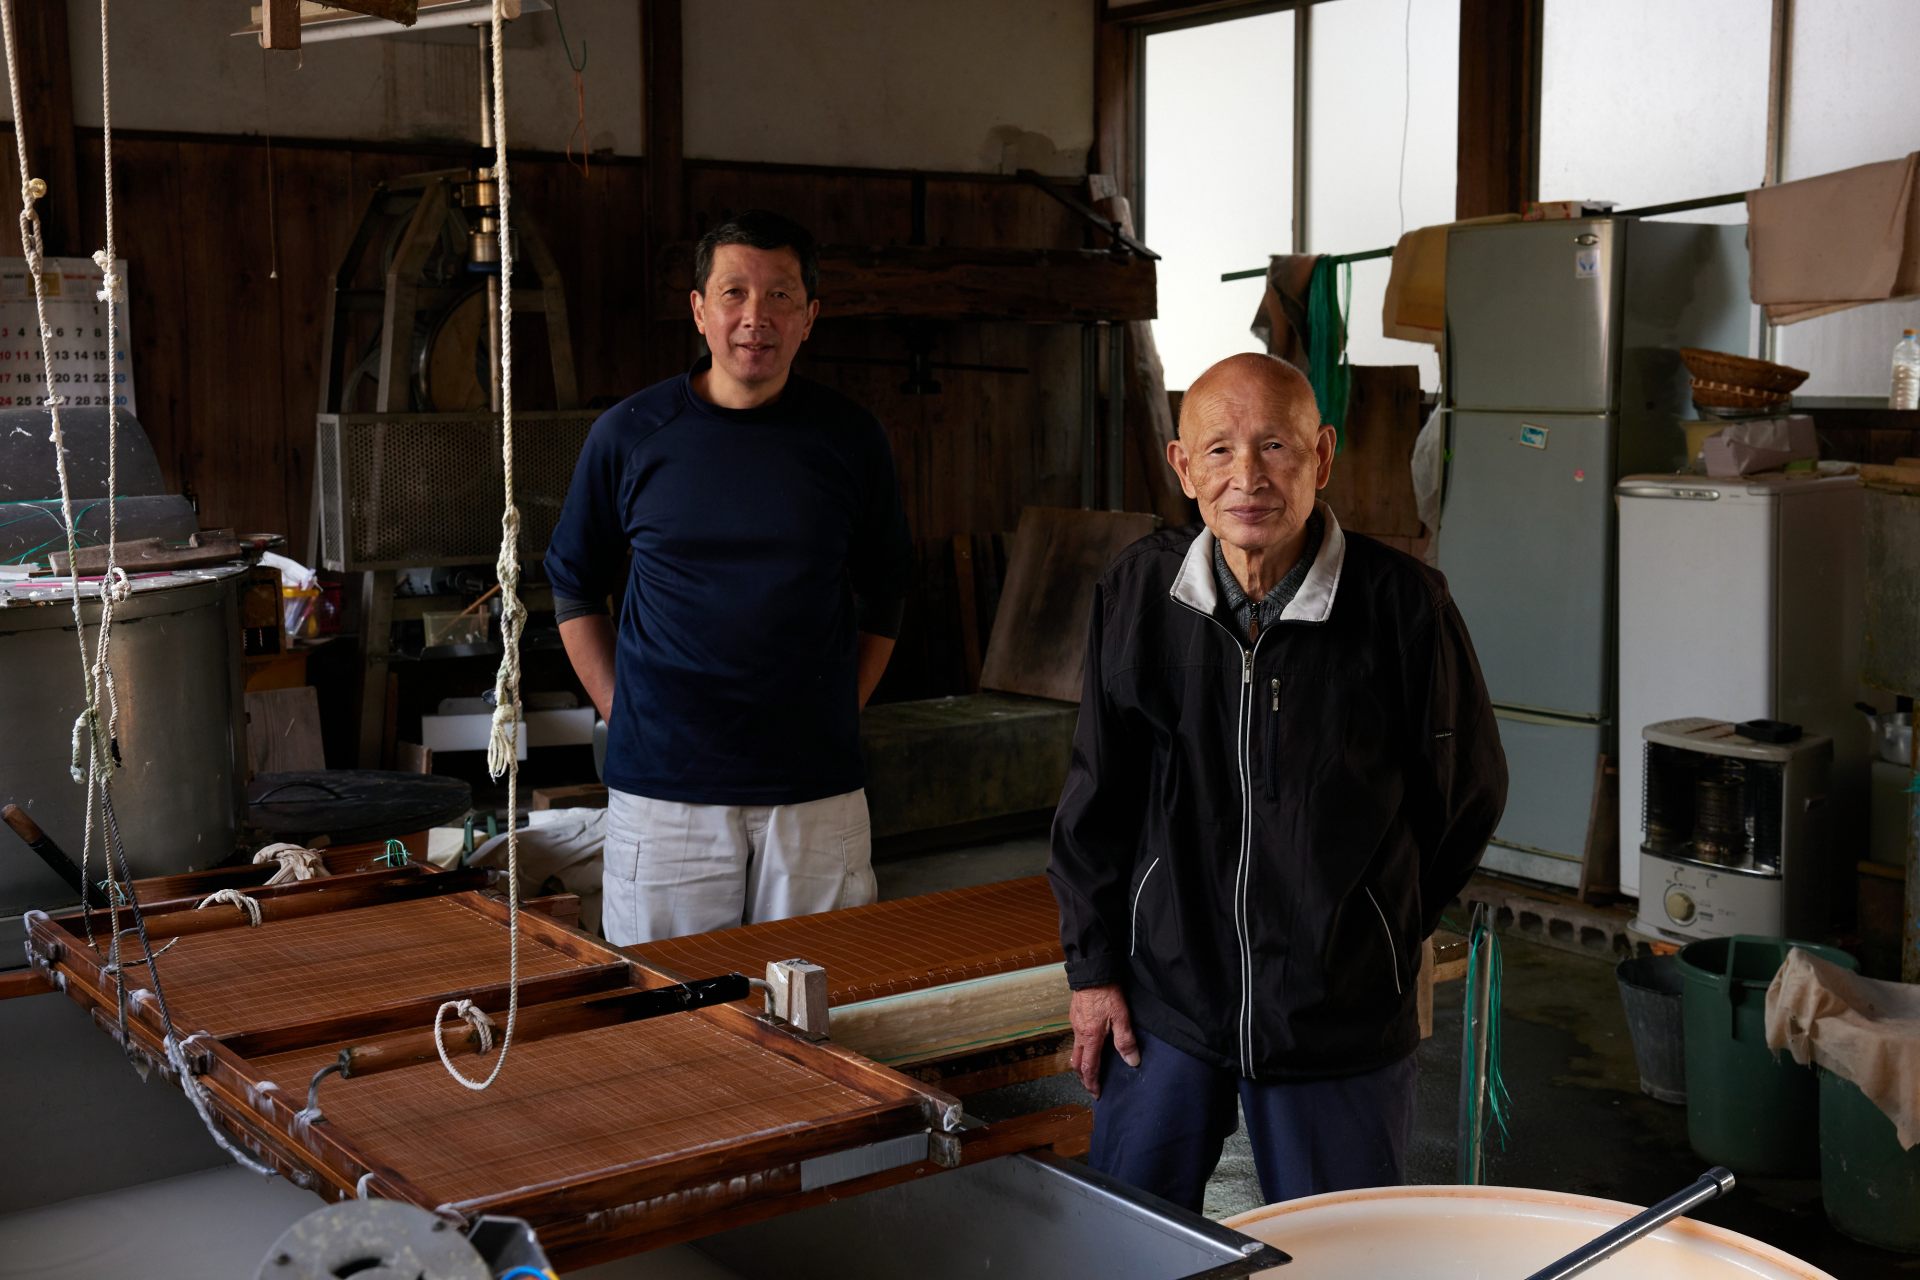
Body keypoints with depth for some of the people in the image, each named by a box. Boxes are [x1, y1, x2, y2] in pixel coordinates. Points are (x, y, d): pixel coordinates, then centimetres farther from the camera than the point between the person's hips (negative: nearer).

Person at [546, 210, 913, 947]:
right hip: (663, 795, -1)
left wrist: (839, 713, 6)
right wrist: (622, 714, 2)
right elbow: (573, 590, 12)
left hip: (817, 797, 1)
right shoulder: (629, 435, 1)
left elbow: (883, 596, 15)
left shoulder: (850, 439, 4)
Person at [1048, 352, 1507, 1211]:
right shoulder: (1138, 592, -5)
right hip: (1165, 998, 2)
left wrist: (1379, 935, 8)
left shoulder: (1402, 605, -13)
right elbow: (1096, 798, 4)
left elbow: (1468, 793, 2)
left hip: (1342, 1018, -2)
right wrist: (1092, 965, 4)